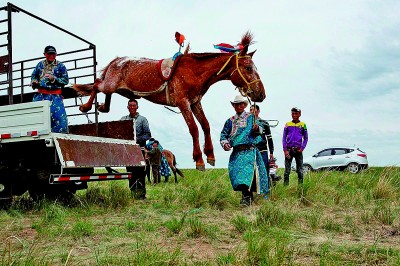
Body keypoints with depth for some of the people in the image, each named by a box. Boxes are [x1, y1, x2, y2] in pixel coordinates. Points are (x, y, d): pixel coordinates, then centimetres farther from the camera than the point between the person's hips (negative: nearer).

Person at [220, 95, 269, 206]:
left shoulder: (251, 117, 10)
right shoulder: (230, 121, 19)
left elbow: (261, 129, 0)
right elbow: (223, 134, 18)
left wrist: (257, 128, -24)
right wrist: (225, 143, -3)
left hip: (249, 150, -4)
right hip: (236, 151, 4)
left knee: (247, 170, -21)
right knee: (234, 170, -2)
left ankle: (246, 197, -25)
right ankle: (249, 194, 12)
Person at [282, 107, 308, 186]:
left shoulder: (303, 125, 8)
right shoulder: (287, 124, 9)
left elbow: (306, 138, 11)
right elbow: (284, 138, 8)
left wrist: (302, 148, -3)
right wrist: (285, 149, -3)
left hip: (298, 150, 0)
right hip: (289, 149, 0)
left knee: (300, 169, 2)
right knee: (287, 170, -3)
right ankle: (285, 185, -2)